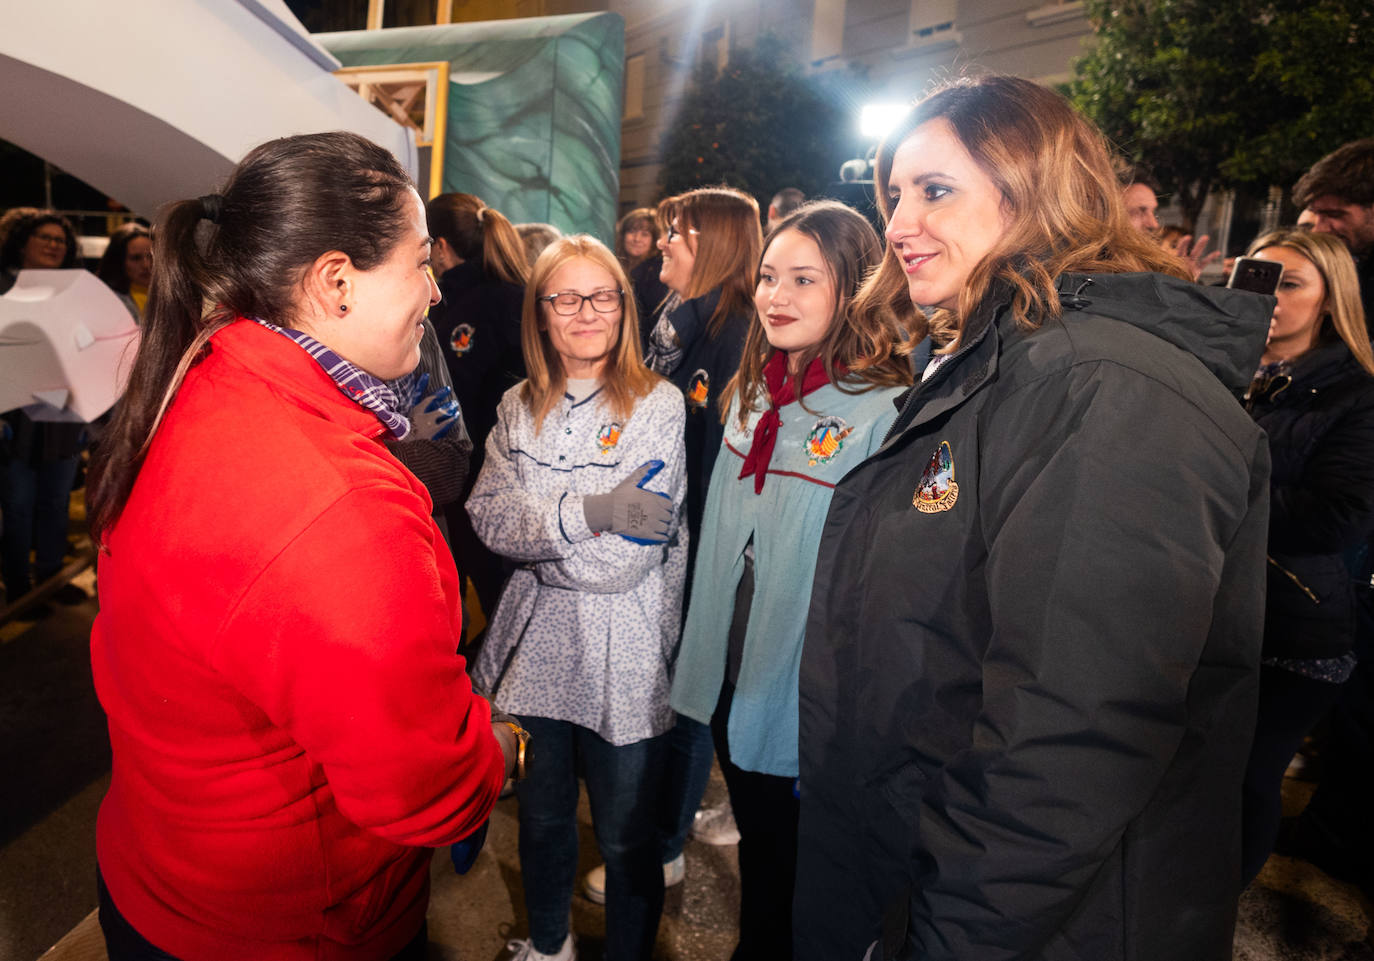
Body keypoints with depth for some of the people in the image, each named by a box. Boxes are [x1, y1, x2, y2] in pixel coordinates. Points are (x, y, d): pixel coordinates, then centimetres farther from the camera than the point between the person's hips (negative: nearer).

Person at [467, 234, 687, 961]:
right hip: (536, 644, 5)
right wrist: (587, 512, -22)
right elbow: (488, 516, -7)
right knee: (541, 815, 23)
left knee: (626, 835, 10)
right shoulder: (519, 408, 6)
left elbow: (631, 554, -17)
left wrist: (533, 532, -8)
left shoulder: (657, 405, -9)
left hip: (624, 656, -4)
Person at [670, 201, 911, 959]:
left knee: (791, 869, 17)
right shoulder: (752, 396, 4)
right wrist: (703, 657, 14)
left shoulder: (887, 414, -20)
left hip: (809, 706, -6)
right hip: (730, 681, 6)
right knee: (757, 847, 26)